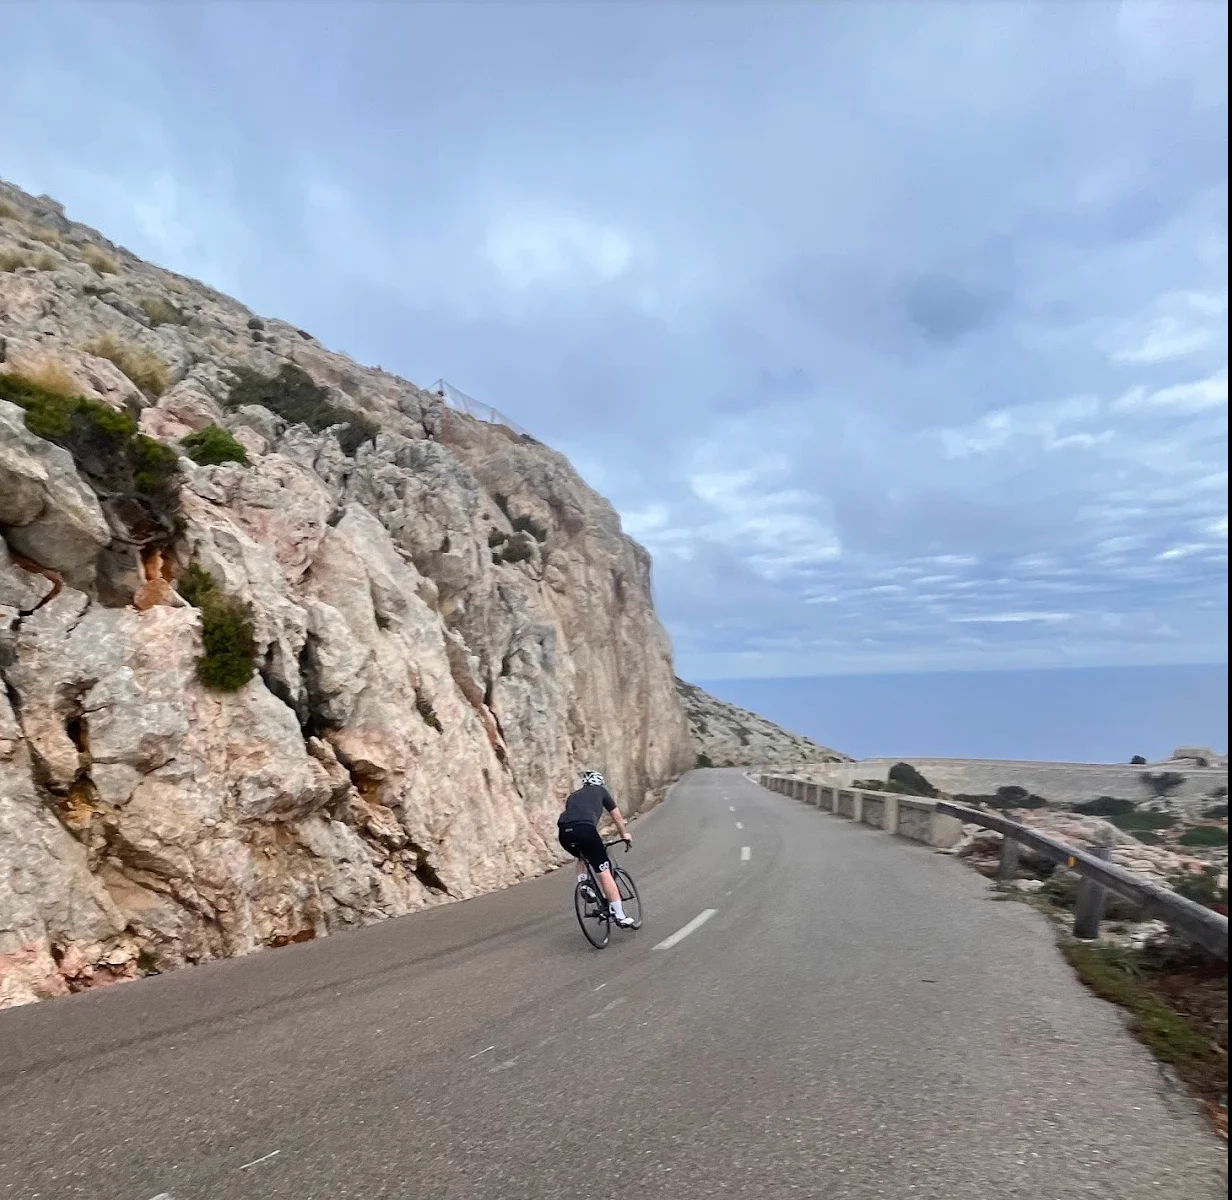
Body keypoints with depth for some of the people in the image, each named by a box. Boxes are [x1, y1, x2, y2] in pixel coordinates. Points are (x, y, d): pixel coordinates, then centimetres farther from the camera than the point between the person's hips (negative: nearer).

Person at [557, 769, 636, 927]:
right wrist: (624, 835, 49)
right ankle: (620, 916, 2)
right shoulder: (601, 791, 27)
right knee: (604, 873, 2)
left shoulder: (573, 795, 36)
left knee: (582, 857, 36)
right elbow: (617, 816, 32)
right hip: (585, 829, -4)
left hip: (564, 832, 4)